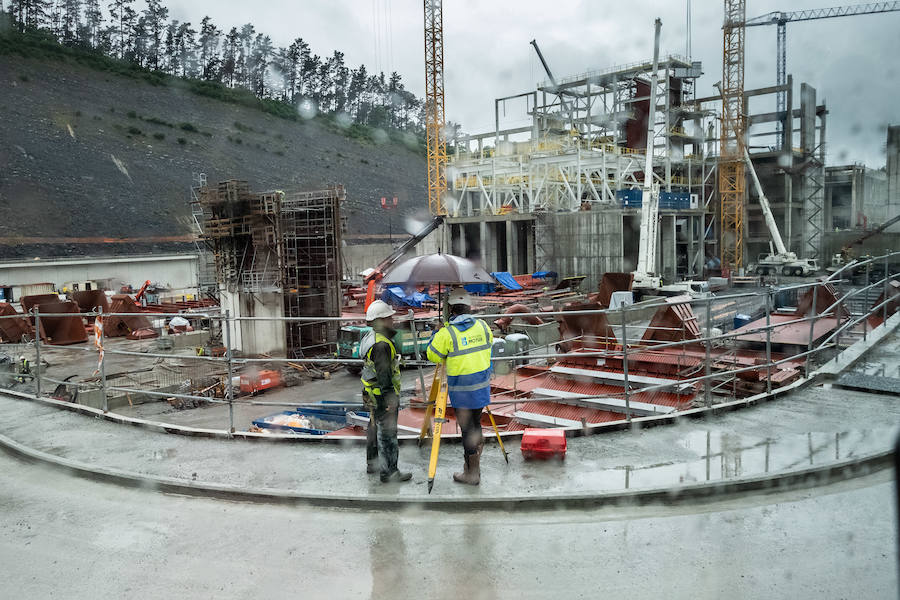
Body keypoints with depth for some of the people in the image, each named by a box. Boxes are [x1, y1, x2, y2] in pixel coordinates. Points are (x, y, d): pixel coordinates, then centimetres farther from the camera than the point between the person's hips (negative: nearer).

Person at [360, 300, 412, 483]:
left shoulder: (370, 337, 10)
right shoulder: (381, 344, -23)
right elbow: (383, 373, -25)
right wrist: (389, 398, -23)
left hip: (371, 393, 11)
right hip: (382, 394, -11)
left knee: (375, 427, 21)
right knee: (387, 433, -4)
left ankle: (372, 463, 34)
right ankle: (389, 472, 3)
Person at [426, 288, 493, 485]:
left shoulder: (446, 333, -16)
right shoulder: (483, 326, 0)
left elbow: (433, 356, -3)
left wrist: (436, 333, 9)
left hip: (461, 391, -5)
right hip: (482, 387, 5)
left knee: (467, 429, 4)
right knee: (475, 424, 20)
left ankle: (472, 473, 13)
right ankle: (474, 464, 33)